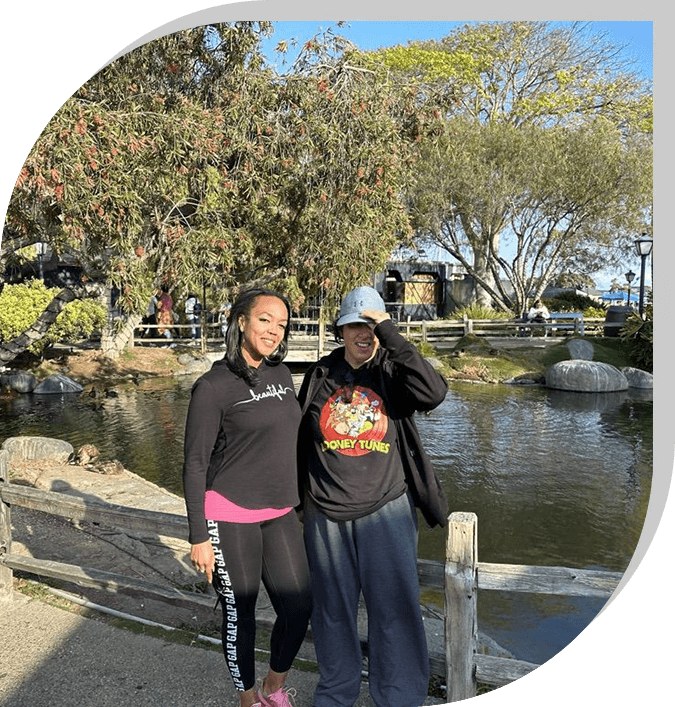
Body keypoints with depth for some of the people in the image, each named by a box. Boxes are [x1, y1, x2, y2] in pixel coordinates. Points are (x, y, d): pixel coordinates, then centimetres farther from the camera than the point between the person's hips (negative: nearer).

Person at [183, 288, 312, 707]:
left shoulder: (281, 374, 6)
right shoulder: (214, 387, -12)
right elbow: (195, 465, -10)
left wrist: (300, 504, 17)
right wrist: (199, 538, -10)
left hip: (280, 514, 6)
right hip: (230, 517, -5)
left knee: (299, 609, 8)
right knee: (240, 613, 10)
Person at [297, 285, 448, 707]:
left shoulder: (394, 374, -4)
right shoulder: (320, 376, 2)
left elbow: (434, 393, -25)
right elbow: (301, 439, 10)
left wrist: (393, 338, -24)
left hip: (386, 513, -2)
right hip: (327, 516, 3)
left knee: (395, 610, 5)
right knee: (333, 609, 18)